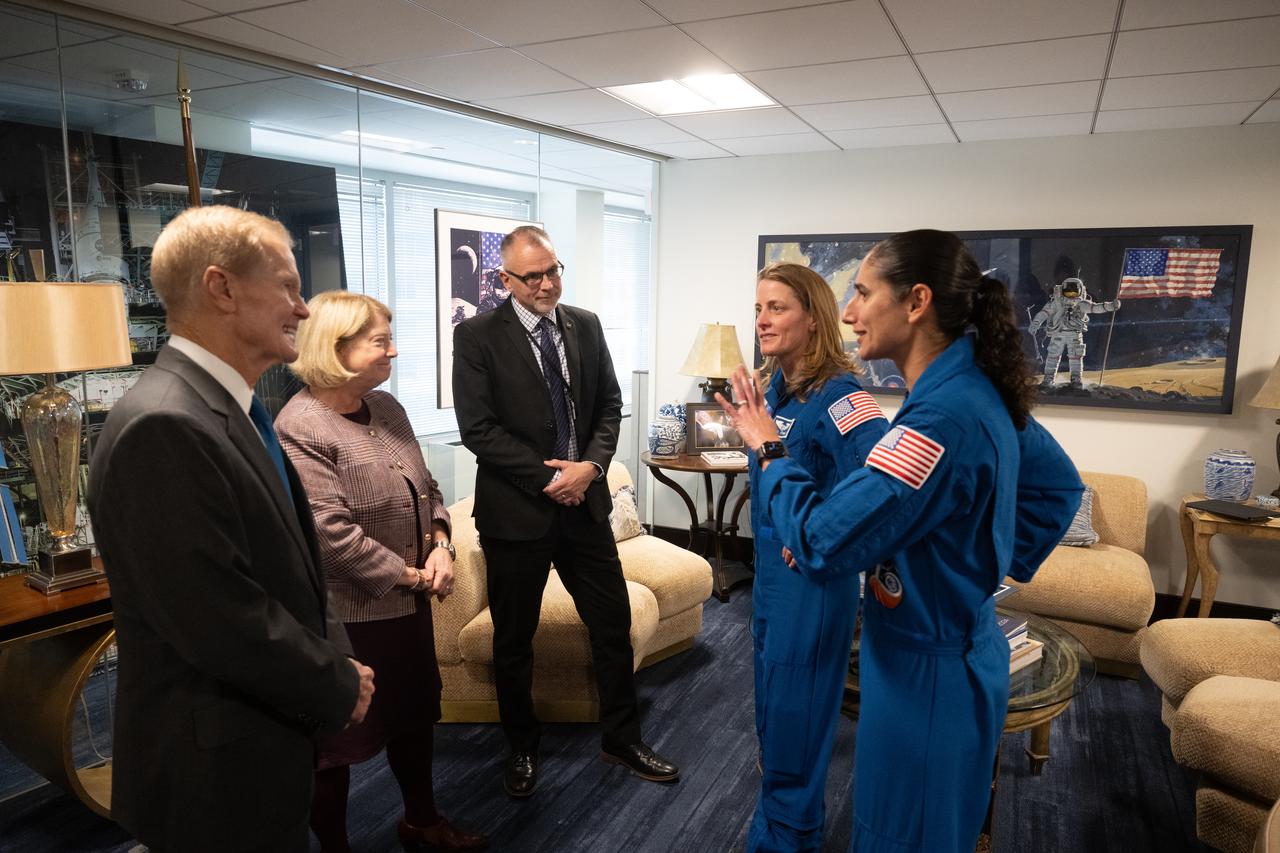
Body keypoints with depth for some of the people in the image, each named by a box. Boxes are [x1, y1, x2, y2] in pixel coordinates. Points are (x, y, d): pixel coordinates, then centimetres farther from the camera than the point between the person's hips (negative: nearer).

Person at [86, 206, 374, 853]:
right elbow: (221, 622, -27)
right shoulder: (162, 427, -26)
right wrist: (340, 687, -13)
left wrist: (336, 657, 0)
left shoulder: (228, 407, 5)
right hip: (219, 770, -8)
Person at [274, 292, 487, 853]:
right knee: (339, 734, 11)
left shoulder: (386, 407, 5)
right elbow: (331, 533, -26)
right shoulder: (300, 427, -20)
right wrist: (410, 575, -17)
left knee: (415, 711, 22)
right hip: (346, 613, -8)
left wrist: (440, 546, -7)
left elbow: (425, 487, 10)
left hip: (407, 600, 8)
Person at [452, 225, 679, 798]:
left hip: (584, 502, 4)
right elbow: (477, 428, -14)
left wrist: (591, 465, -10)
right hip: (516, 510, -3)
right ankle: (522, 747, 36)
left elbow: (609, 405, 7)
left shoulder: (586, 326, 5)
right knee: (514, 639, 13)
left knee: (613, 624, 12)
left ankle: (621, 739, 32)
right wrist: (548, 478, -15)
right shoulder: (477, 336, -9)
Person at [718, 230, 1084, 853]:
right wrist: (1001, 564, 12)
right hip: (955, 654, 9)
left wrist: (768, 449, -16)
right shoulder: (981, 392, 1)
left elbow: (821, 543, -31)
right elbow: (1060, 487, 15)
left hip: (925, 675, -9)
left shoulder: (944, 417, -30)